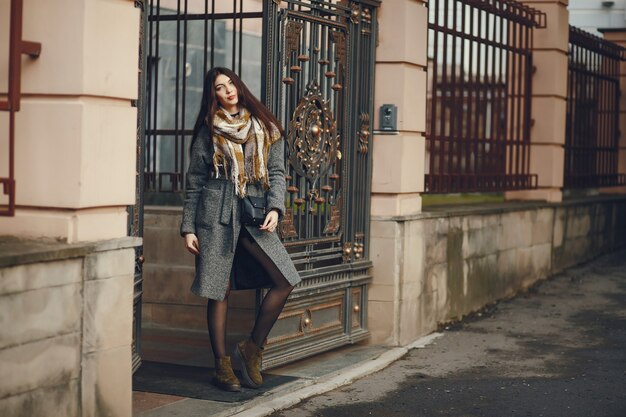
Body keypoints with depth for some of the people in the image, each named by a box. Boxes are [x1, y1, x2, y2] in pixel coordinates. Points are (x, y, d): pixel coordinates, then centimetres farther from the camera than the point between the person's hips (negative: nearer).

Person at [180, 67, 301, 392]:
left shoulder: (265, 127, 11)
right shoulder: (208, 130, 6)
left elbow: (277, 172, 9)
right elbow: (194, 181, 7)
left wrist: (275, 208, -8)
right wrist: (188, 228, 2)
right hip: (217, 211, -2)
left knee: (286, 281, -10)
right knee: (219, 290, -1)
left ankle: (252, 348, 6)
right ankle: (221, 365, 10)